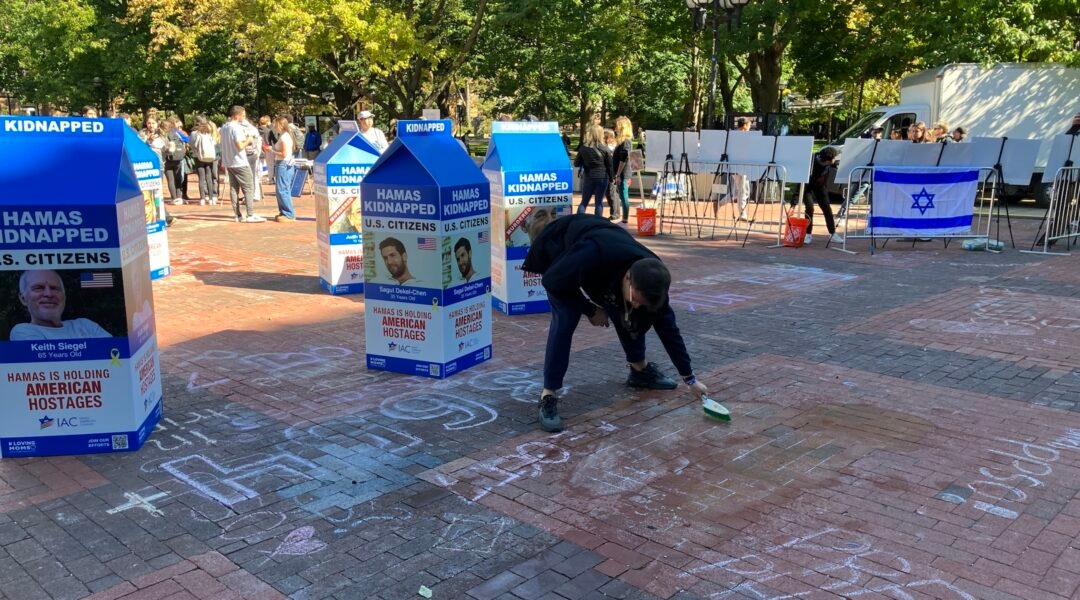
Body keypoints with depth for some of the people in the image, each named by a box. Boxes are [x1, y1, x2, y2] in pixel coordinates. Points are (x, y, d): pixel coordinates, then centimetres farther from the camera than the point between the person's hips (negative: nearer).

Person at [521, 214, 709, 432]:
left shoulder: (650, 279, -27)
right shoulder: (593, 255, -46)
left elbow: (667, 327, -16)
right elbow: (552, 281, -30)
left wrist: (690, 378, -10)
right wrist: (590, 310, -21)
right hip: (560, 250, -5)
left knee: (626, 316, -1)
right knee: (565, 319, -22)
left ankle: (640, 370, 25)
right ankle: (548, 397, -16)